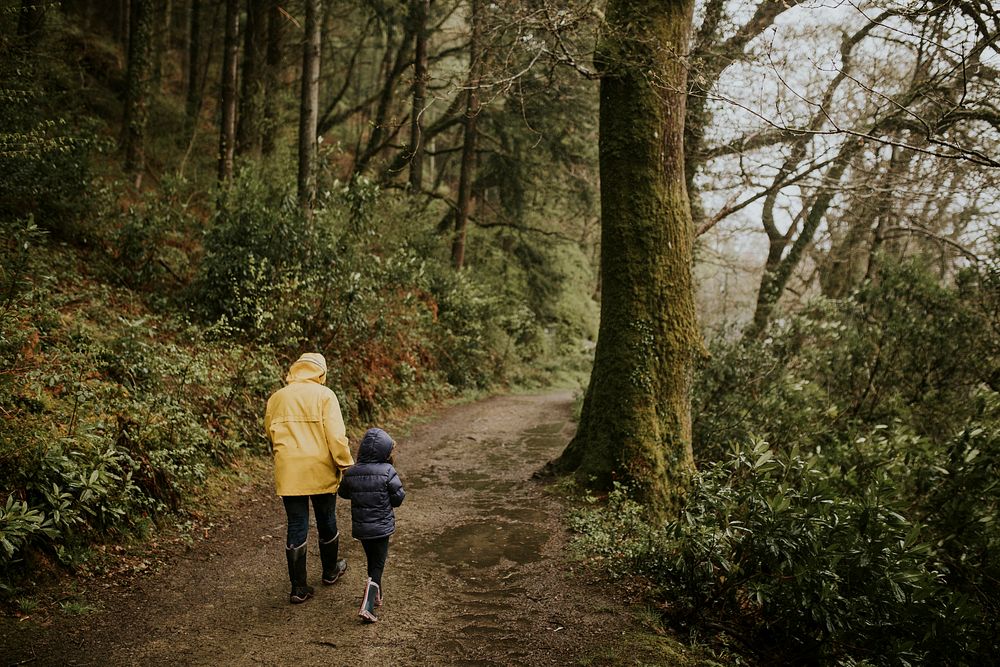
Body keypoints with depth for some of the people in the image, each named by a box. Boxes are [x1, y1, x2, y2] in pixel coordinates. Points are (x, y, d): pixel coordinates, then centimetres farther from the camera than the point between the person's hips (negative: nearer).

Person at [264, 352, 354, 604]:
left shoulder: (276, 398, 5)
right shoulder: (324, 395, -7)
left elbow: (270, 433, 13)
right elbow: (336, 435, -14)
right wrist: (346, 465, -7)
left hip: (288, 474, 2)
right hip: (320, 472, -2)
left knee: (296, 528, 7)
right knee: (326, 522, 18)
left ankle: (298, 588, 9)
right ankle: (330, 571, 37)